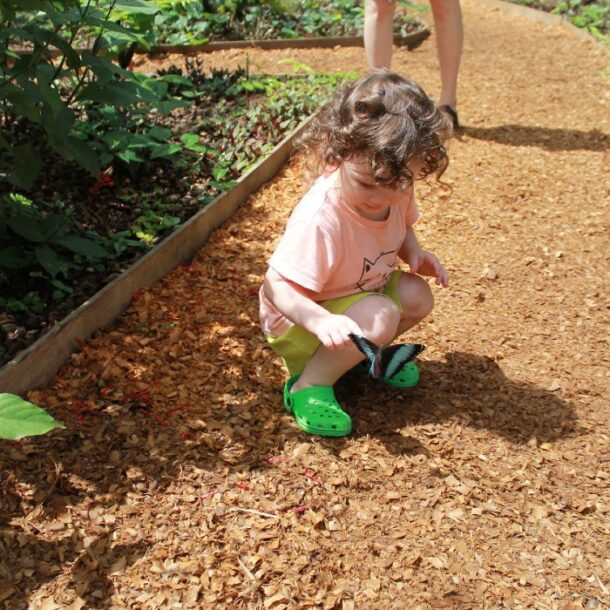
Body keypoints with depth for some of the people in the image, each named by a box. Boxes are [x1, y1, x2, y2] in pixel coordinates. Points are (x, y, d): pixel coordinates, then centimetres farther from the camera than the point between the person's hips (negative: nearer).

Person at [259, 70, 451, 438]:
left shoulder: (395, 192, -12)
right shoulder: (320, 219, -37)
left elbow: (401, 229, 12)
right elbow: (278, 287, -34)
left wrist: (414, 252, -10)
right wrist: (322, 322, -51)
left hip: (362, 293, 8)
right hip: (299, 318, -8)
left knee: (417, 296, -10)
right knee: (381, 317, -29)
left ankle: (362, 353, 14)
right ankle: (308, 385, -13)